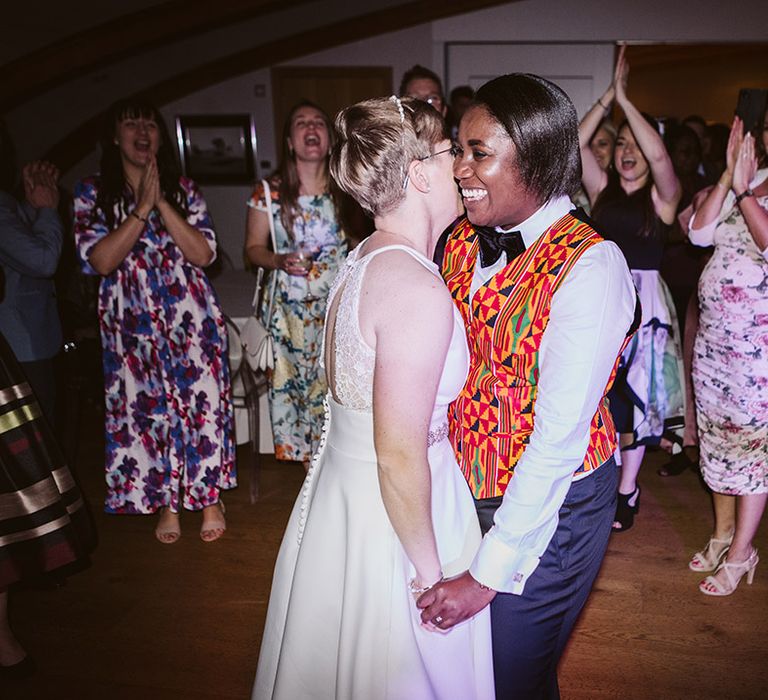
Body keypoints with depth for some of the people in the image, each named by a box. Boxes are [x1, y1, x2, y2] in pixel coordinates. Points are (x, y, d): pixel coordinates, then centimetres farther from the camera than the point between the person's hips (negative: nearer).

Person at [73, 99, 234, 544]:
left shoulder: (184, 190, 3)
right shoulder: (93, 194, 1)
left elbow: (204, 254, -9)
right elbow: (100, 261, -12)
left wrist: (162, 203, -17)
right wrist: (142, 207, -17)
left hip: (192, 319, 0)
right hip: (134, 324, 0)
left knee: (203, 403, 4)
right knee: (148, 410, 8)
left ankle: (210, 497, 23)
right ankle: (168, 502, 27)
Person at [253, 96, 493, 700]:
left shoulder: (364, 259, 2)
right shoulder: (420, 291, -27)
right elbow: (400, 457, -26)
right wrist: (431, 573, -14)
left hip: (340, 488, 8)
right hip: (392, 517, -8)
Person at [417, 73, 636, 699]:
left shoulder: (590, 265, -21)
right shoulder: (462, 241, 0)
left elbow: (559, 440, -23)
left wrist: (488, 575, -21)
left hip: (548, 507, -5)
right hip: (463, 487, 6)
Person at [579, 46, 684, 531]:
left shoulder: (663, 195, -2)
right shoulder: (603, 189, 7)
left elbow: (658, 153, -21)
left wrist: (625, 99, -17)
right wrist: (608, 96, -7)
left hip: (642, 300, -3)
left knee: (634, 394, 7)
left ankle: (627, 489, 22)